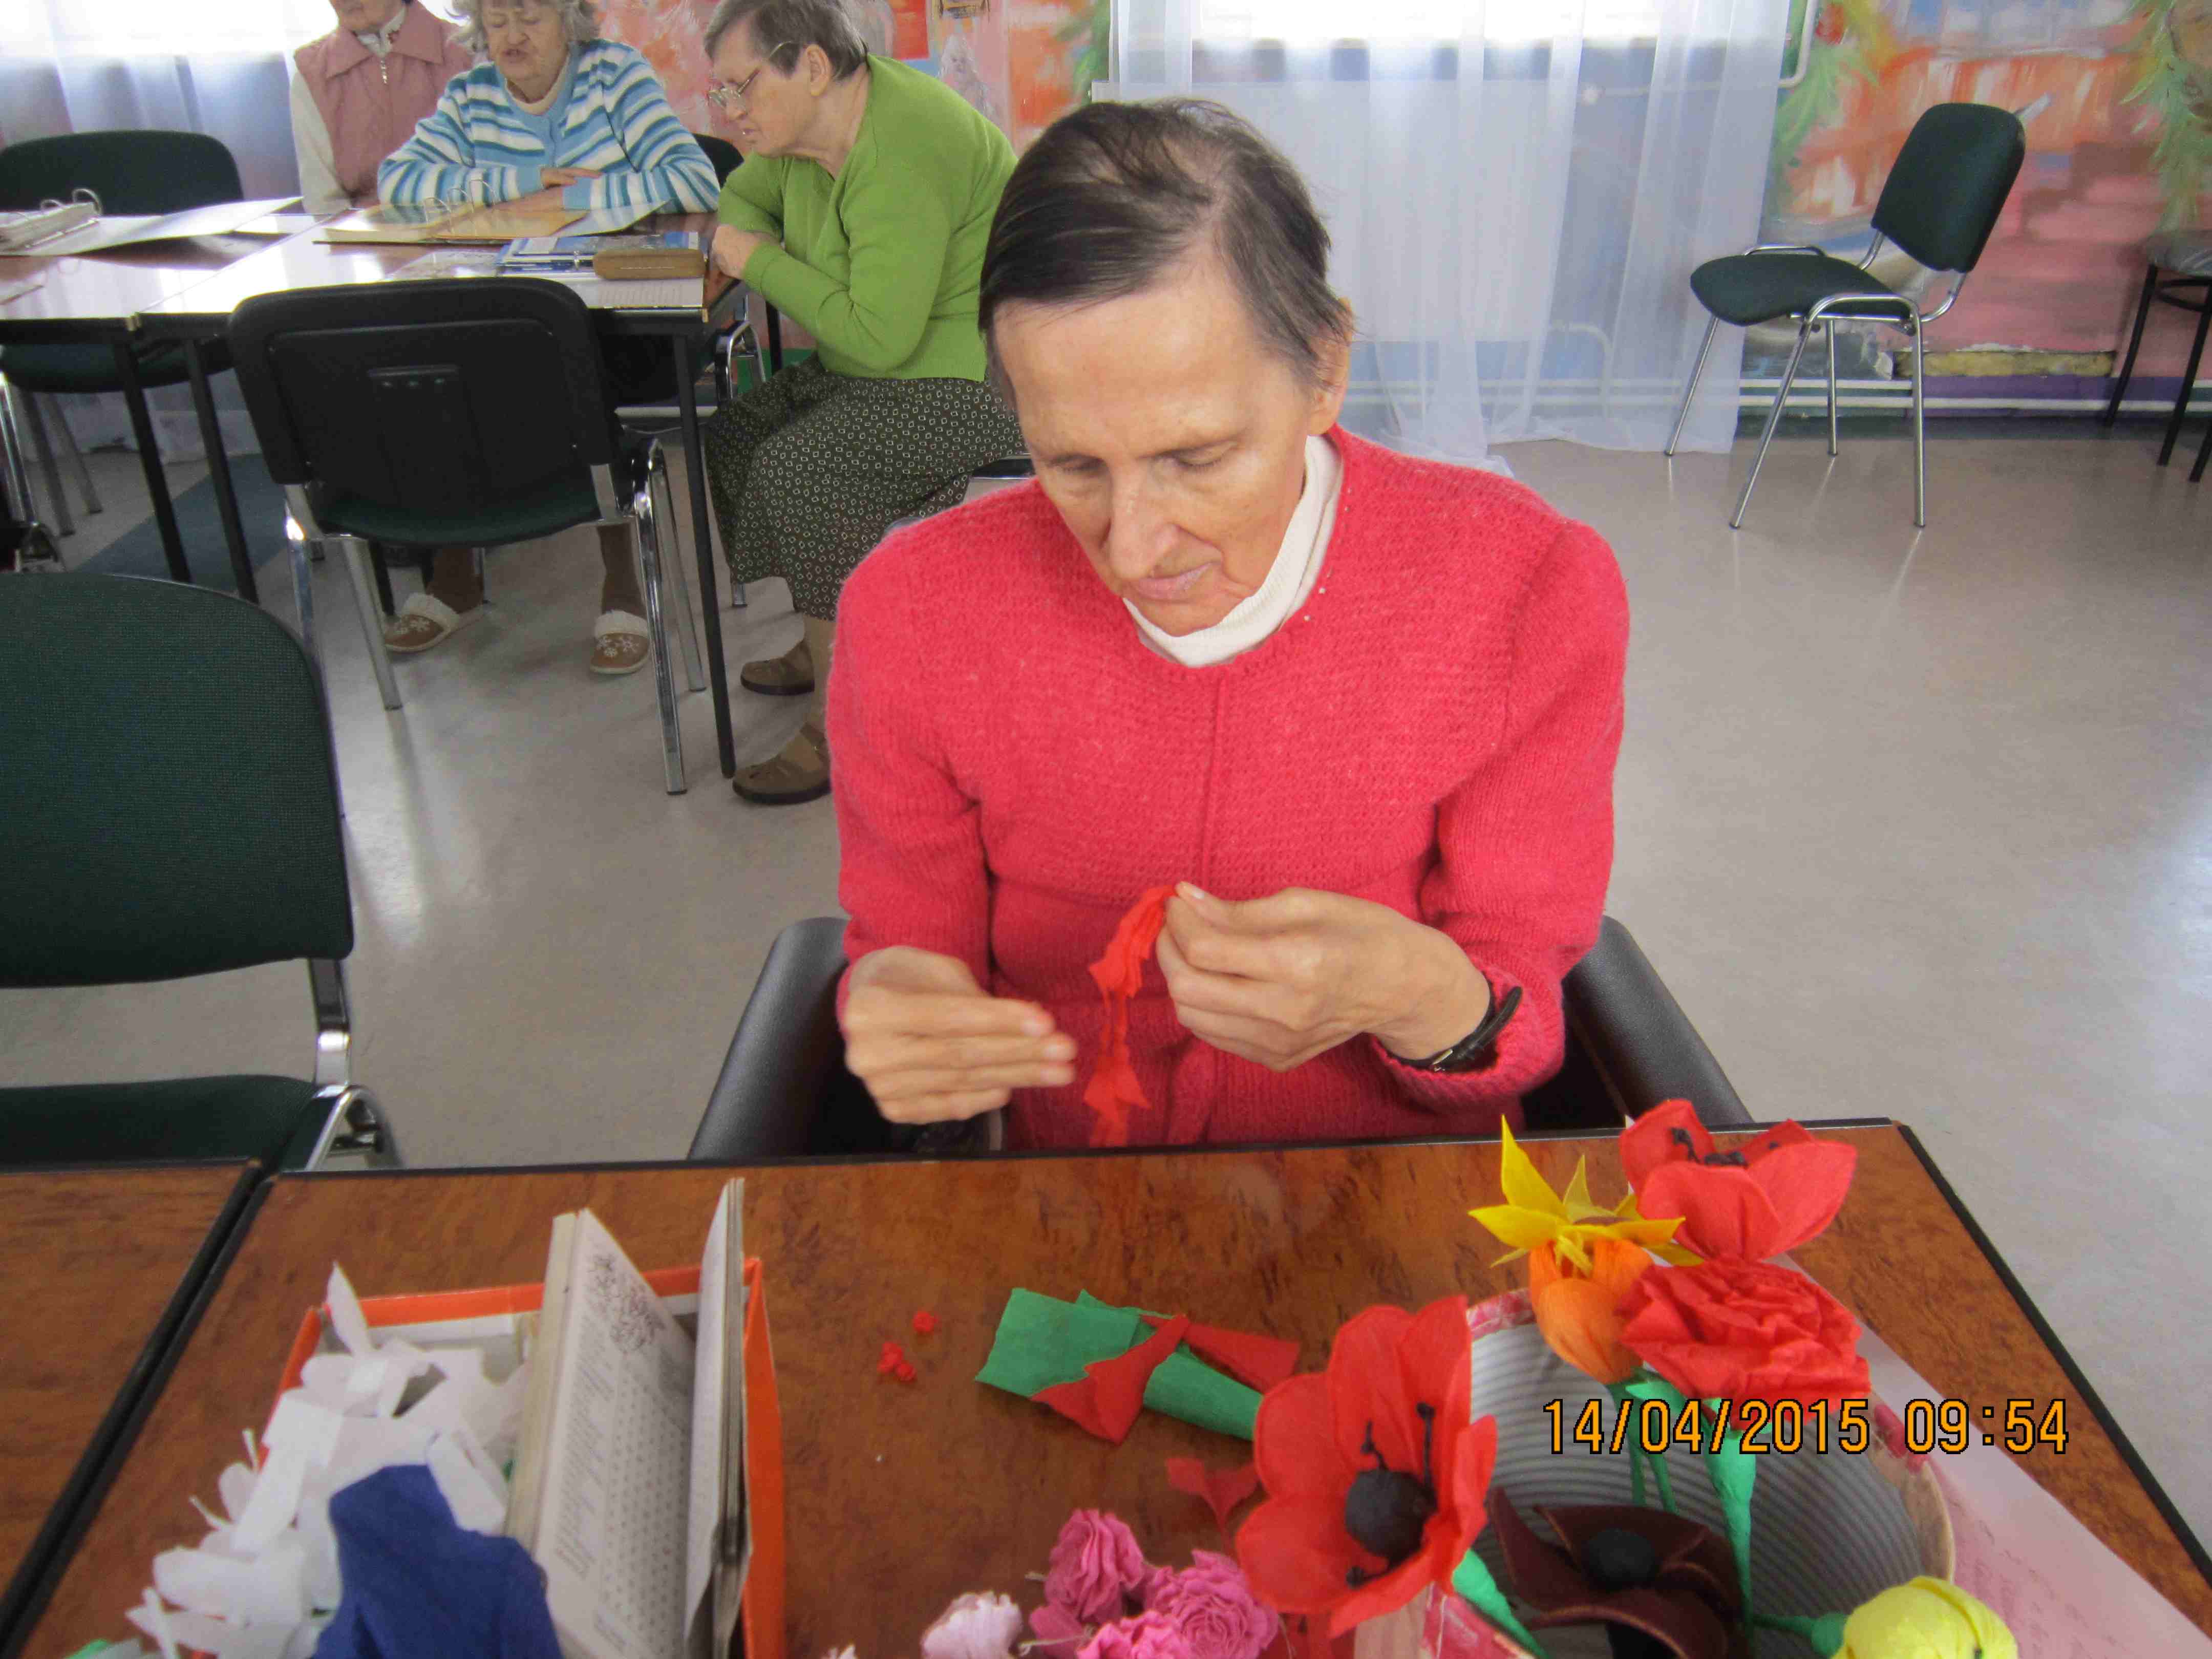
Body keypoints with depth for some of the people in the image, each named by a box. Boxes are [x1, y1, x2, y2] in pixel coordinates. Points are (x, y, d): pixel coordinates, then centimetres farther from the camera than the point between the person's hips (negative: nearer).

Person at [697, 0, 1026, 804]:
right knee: (735, 436, 5)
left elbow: (880, 336, -29)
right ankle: (826, 645, 16)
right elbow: (744, 195, 24)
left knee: (797, 470, -26)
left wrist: (764, 263, -16)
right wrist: (738, 241, -1)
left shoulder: (899, 156, -25)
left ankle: (839, 725, -18)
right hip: (878, 371, 10)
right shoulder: (812, 123, 5)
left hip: (972, 378, -10)